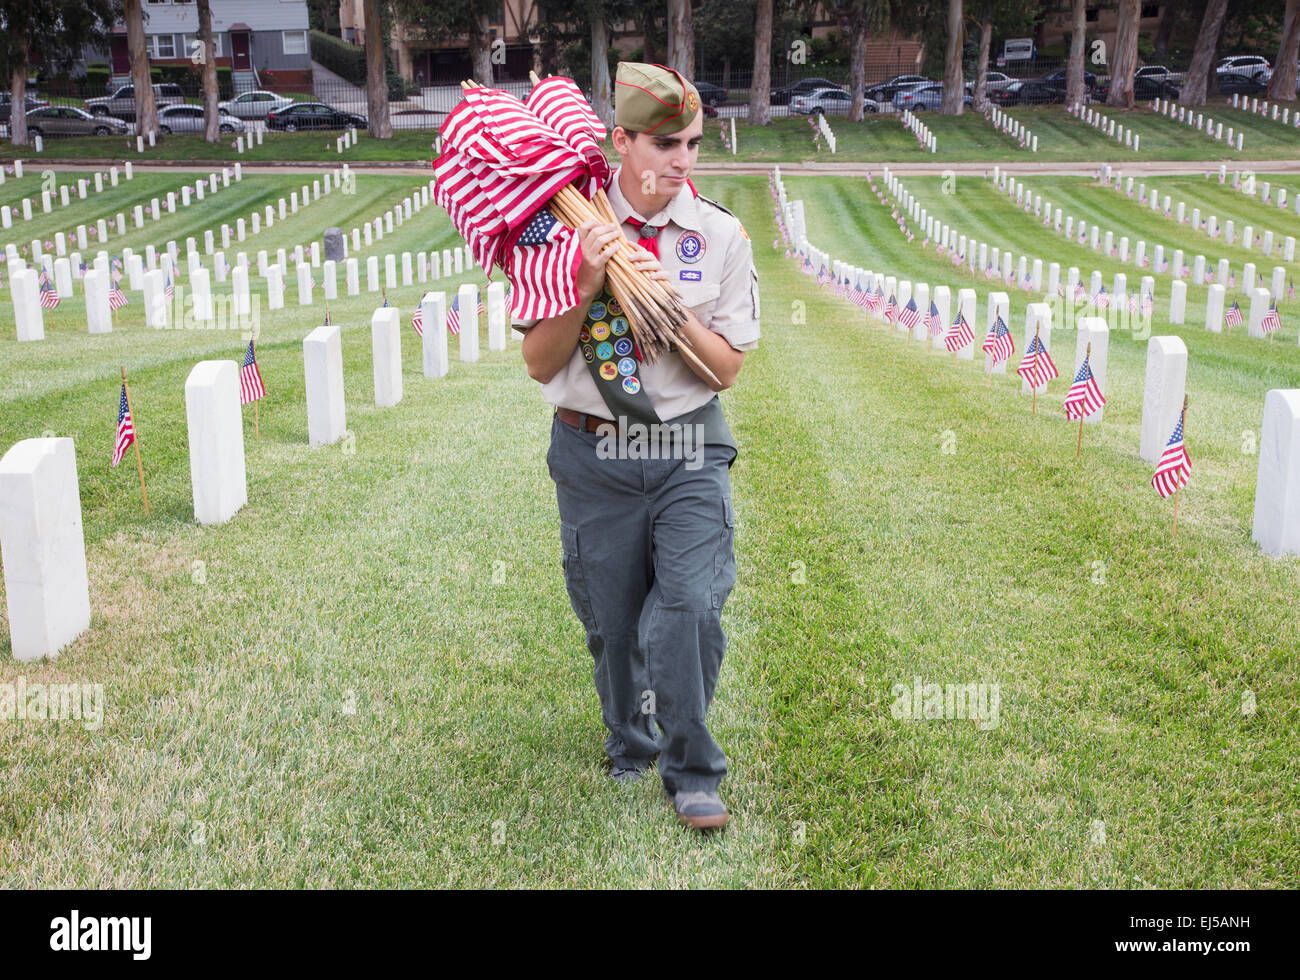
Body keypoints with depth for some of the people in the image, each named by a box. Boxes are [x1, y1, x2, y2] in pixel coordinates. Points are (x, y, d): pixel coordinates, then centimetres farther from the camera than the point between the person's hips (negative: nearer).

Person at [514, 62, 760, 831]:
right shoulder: (571, 230, -3)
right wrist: (589, 289, -18)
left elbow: (726, 370, -1)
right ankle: (630, 750, 36)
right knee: (612, 623, 10)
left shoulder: (721, 236, -1)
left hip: (688, 452, 0)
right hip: (594, 456, 0)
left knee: (690, 608, -13)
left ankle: (692, 774, 8)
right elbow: (540, 364, -3)